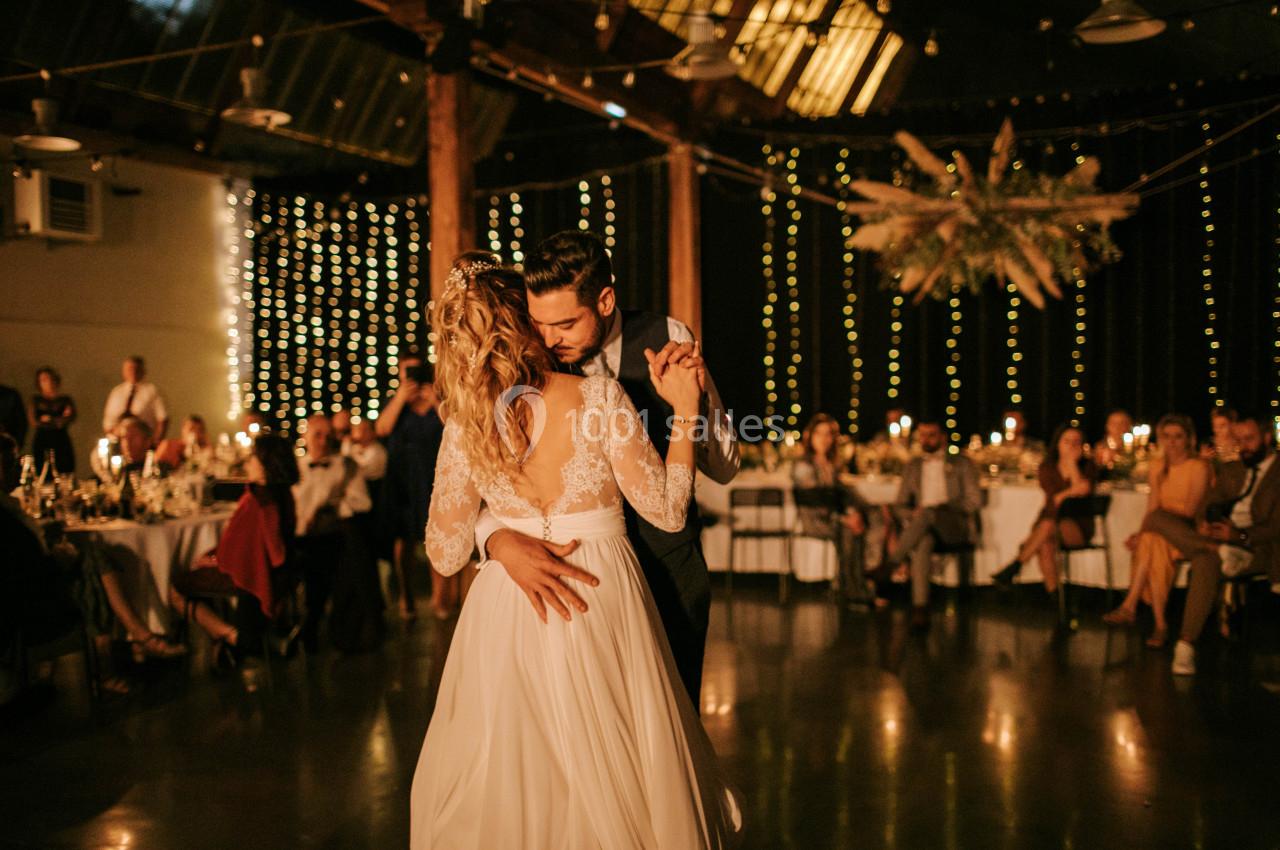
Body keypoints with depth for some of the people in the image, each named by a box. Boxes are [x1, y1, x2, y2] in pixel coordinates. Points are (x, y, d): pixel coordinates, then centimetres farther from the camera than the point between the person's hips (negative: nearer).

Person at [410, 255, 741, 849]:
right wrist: (685, 410, -6)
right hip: (603, 600, -2)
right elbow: (666, 511, -9)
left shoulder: (465, 424, -5)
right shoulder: (597, 396, -13)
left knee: (503, 786, 19)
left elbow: (445, 554, 0)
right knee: (613, 784, 14)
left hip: (506, 614, 2)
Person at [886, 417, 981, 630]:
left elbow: (974, 501, 4)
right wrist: (912, 514, -6)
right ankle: (920, 609, -48)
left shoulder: (962, 464, 15)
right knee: (922, 542, -38)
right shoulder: (913, 467, 24)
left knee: (928, 514, -38)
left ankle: (890, 565, -41)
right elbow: (900, 505, 19)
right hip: (922, 525, 2)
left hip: (956, 526, -2)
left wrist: (939, 508, -11)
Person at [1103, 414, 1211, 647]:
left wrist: (1146, 532, -23)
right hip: (1160, 531, 4)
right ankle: (1160, 624, -32)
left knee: (1152, 541, -35)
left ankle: (1129, 607, -32)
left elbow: (1192, 511, -13)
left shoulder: (1199, 467, -5)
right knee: (1154, 551, -31)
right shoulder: (1158, 466, 13)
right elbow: (1152, 508, 9)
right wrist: (1142, 532, -13)